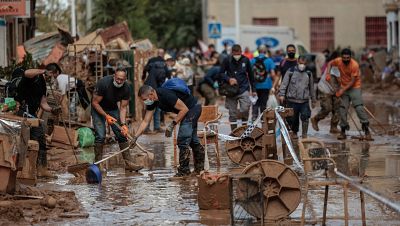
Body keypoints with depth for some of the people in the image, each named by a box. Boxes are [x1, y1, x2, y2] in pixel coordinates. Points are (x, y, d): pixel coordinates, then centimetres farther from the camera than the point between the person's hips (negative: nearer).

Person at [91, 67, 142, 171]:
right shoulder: (104, 83, -31)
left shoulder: (126, 88, -19)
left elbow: (123, 107, -12)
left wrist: (123, 124, -26)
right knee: (100, 136, -16)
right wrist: (106, 116, -31)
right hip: (98, 109, -4)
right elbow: (95, 103, -23)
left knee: (122, 134, -5)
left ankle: (128, 163, -2)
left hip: (113, 108, 4)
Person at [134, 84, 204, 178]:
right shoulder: (151, 102, -5)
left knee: (183, 139, -13)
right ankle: (199, 168, 29)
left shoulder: (166, 95, -32)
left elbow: (184, 109, -26)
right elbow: (145, 121, 0)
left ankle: (184, 170, -7)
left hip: (193, 108, -10)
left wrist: (172, 125, -24)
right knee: (192, 139, 18)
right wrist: (135, 137, -6)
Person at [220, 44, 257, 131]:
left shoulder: (245, 60, 4)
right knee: (232, 114, 3)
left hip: (243, 89, 0)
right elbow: (221, 74, 3)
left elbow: (251, 75, 13)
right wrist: (229, 79, -17)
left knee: (245, 109, -20)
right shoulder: (227, 61, -1)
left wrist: (253, 90, 14)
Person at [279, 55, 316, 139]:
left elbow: (311, 88, 20)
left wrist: (313, 100, 22)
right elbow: (284, 83, -2)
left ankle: (304, 134, -7)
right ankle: (294, 132, 26)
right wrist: (282, 94, -14)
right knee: (293, 118, 5)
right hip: (292, 100, -1)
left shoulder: (308, 74, 11)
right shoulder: (291, 72, 2)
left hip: (304, 101, 1)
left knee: (305, 116, -15)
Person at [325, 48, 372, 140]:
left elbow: (352, 81, -20)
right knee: (342, 109, 2)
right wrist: (328, 73, -4)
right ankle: (343, 131, 12)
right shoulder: (338, 61, -10)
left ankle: (367, 130, -13)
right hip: (343, 87, 4)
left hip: (354, 87, -4)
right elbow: (330, 63, 13)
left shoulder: (354, 65, -23)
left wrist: (343, 90, -22)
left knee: (359, 108, -16)